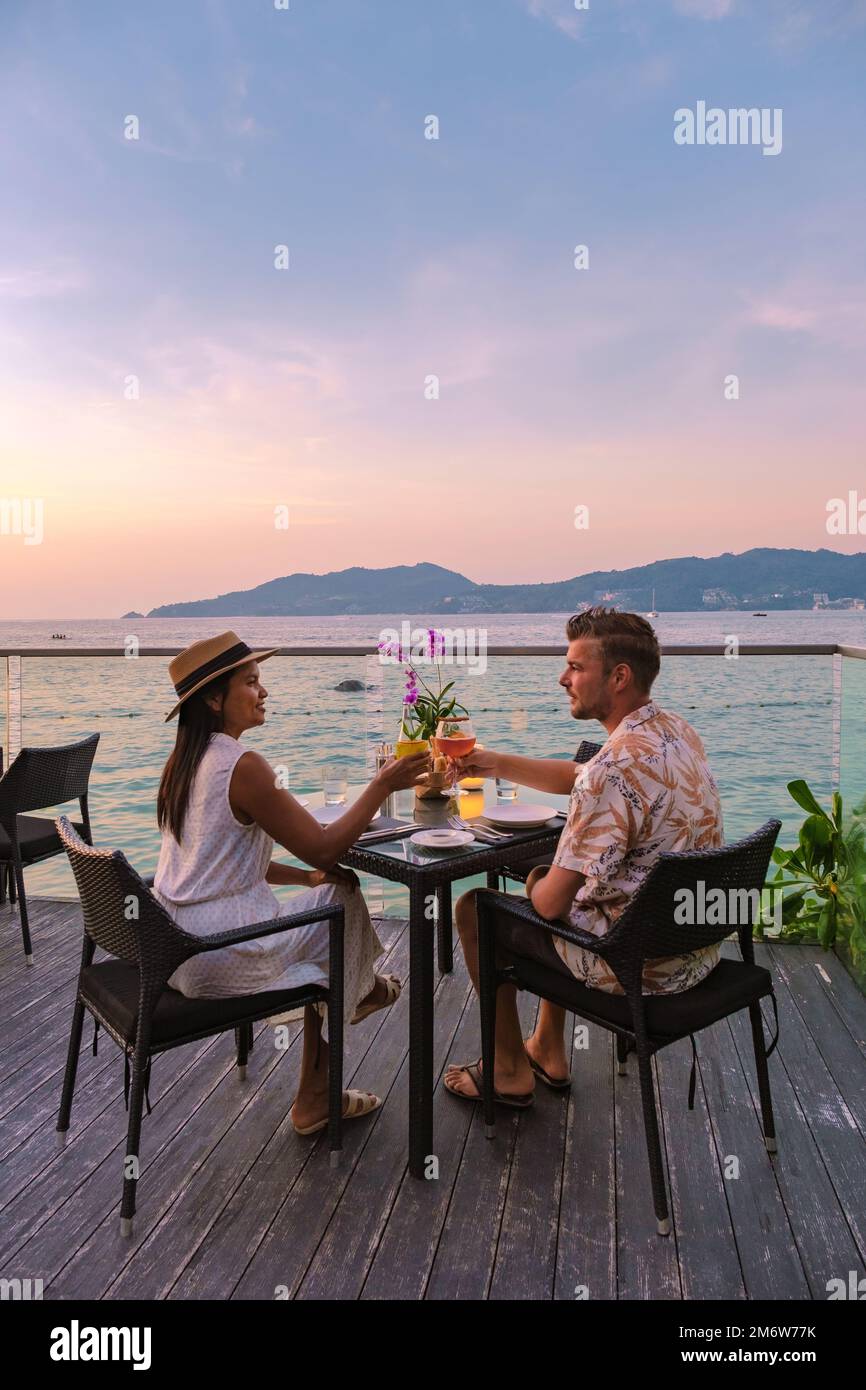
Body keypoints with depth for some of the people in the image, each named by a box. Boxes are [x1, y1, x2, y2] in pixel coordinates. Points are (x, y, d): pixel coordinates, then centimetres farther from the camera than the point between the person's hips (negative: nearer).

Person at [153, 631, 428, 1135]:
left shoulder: (185, 760, 7)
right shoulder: (243, 766, -22)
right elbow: (323, 847, -20)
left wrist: (306, 877, 10)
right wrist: (382, 785, -13)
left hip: (173, 949, 9)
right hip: (218, 961, -9)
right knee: (344, 898, 6)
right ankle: (362, 989, 39)